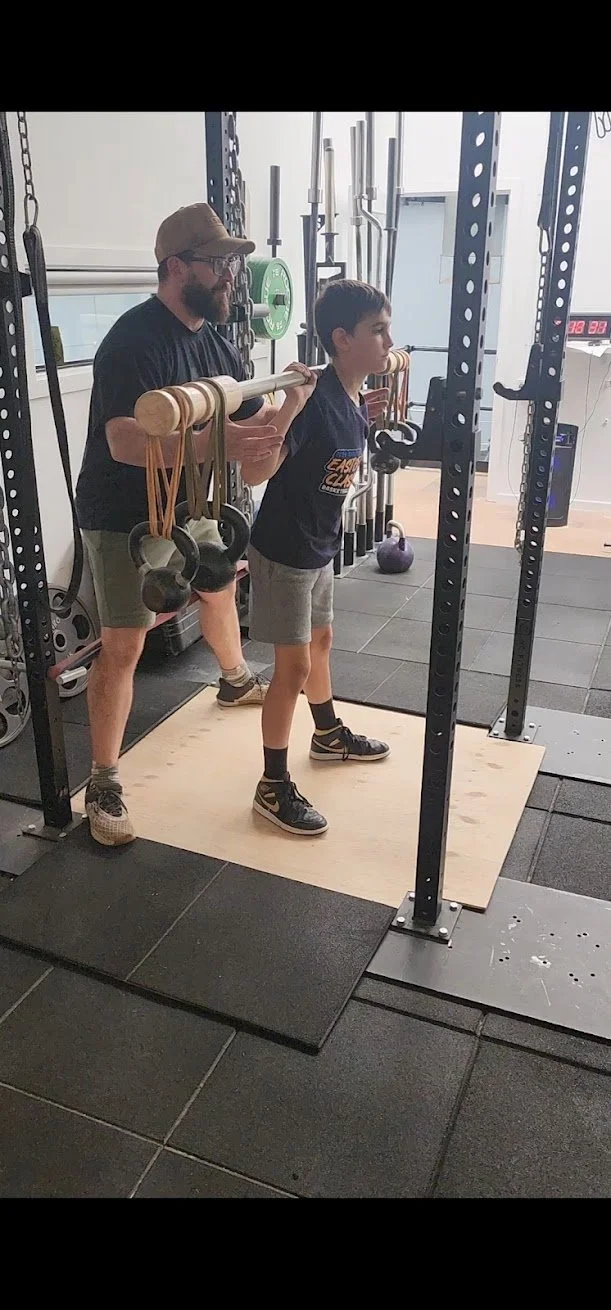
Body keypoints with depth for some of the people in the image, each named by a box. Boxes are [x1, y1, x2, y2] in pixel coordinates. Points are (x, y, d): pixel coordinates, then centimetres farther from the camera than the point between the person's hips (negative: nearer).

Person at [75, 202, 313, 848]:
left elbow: (256, 423, 7)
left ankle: (236, 681, 58)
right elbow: (125, 442, -37)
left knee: (221, 588, 28)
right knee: (123, 649, -8)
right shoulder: (135, 340, -24)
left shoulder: (214, 343, 3)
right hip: (126, 519, -9)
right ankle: (103, 784, 5)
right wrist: (215, 444, -50)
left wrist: (297, 401, -13)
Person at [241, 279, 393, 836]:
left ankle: (330, 735, 46)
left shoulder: (351, 397, 2)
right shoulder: (313, 397, -25)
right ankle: (273, 787, 11)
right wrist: (287, 409, -42)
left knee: (320, 640, 24)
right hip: (283, 552, -9)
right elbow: (255, 473, -32)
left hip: (320, 548, 9)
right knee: (295, 666, -3)